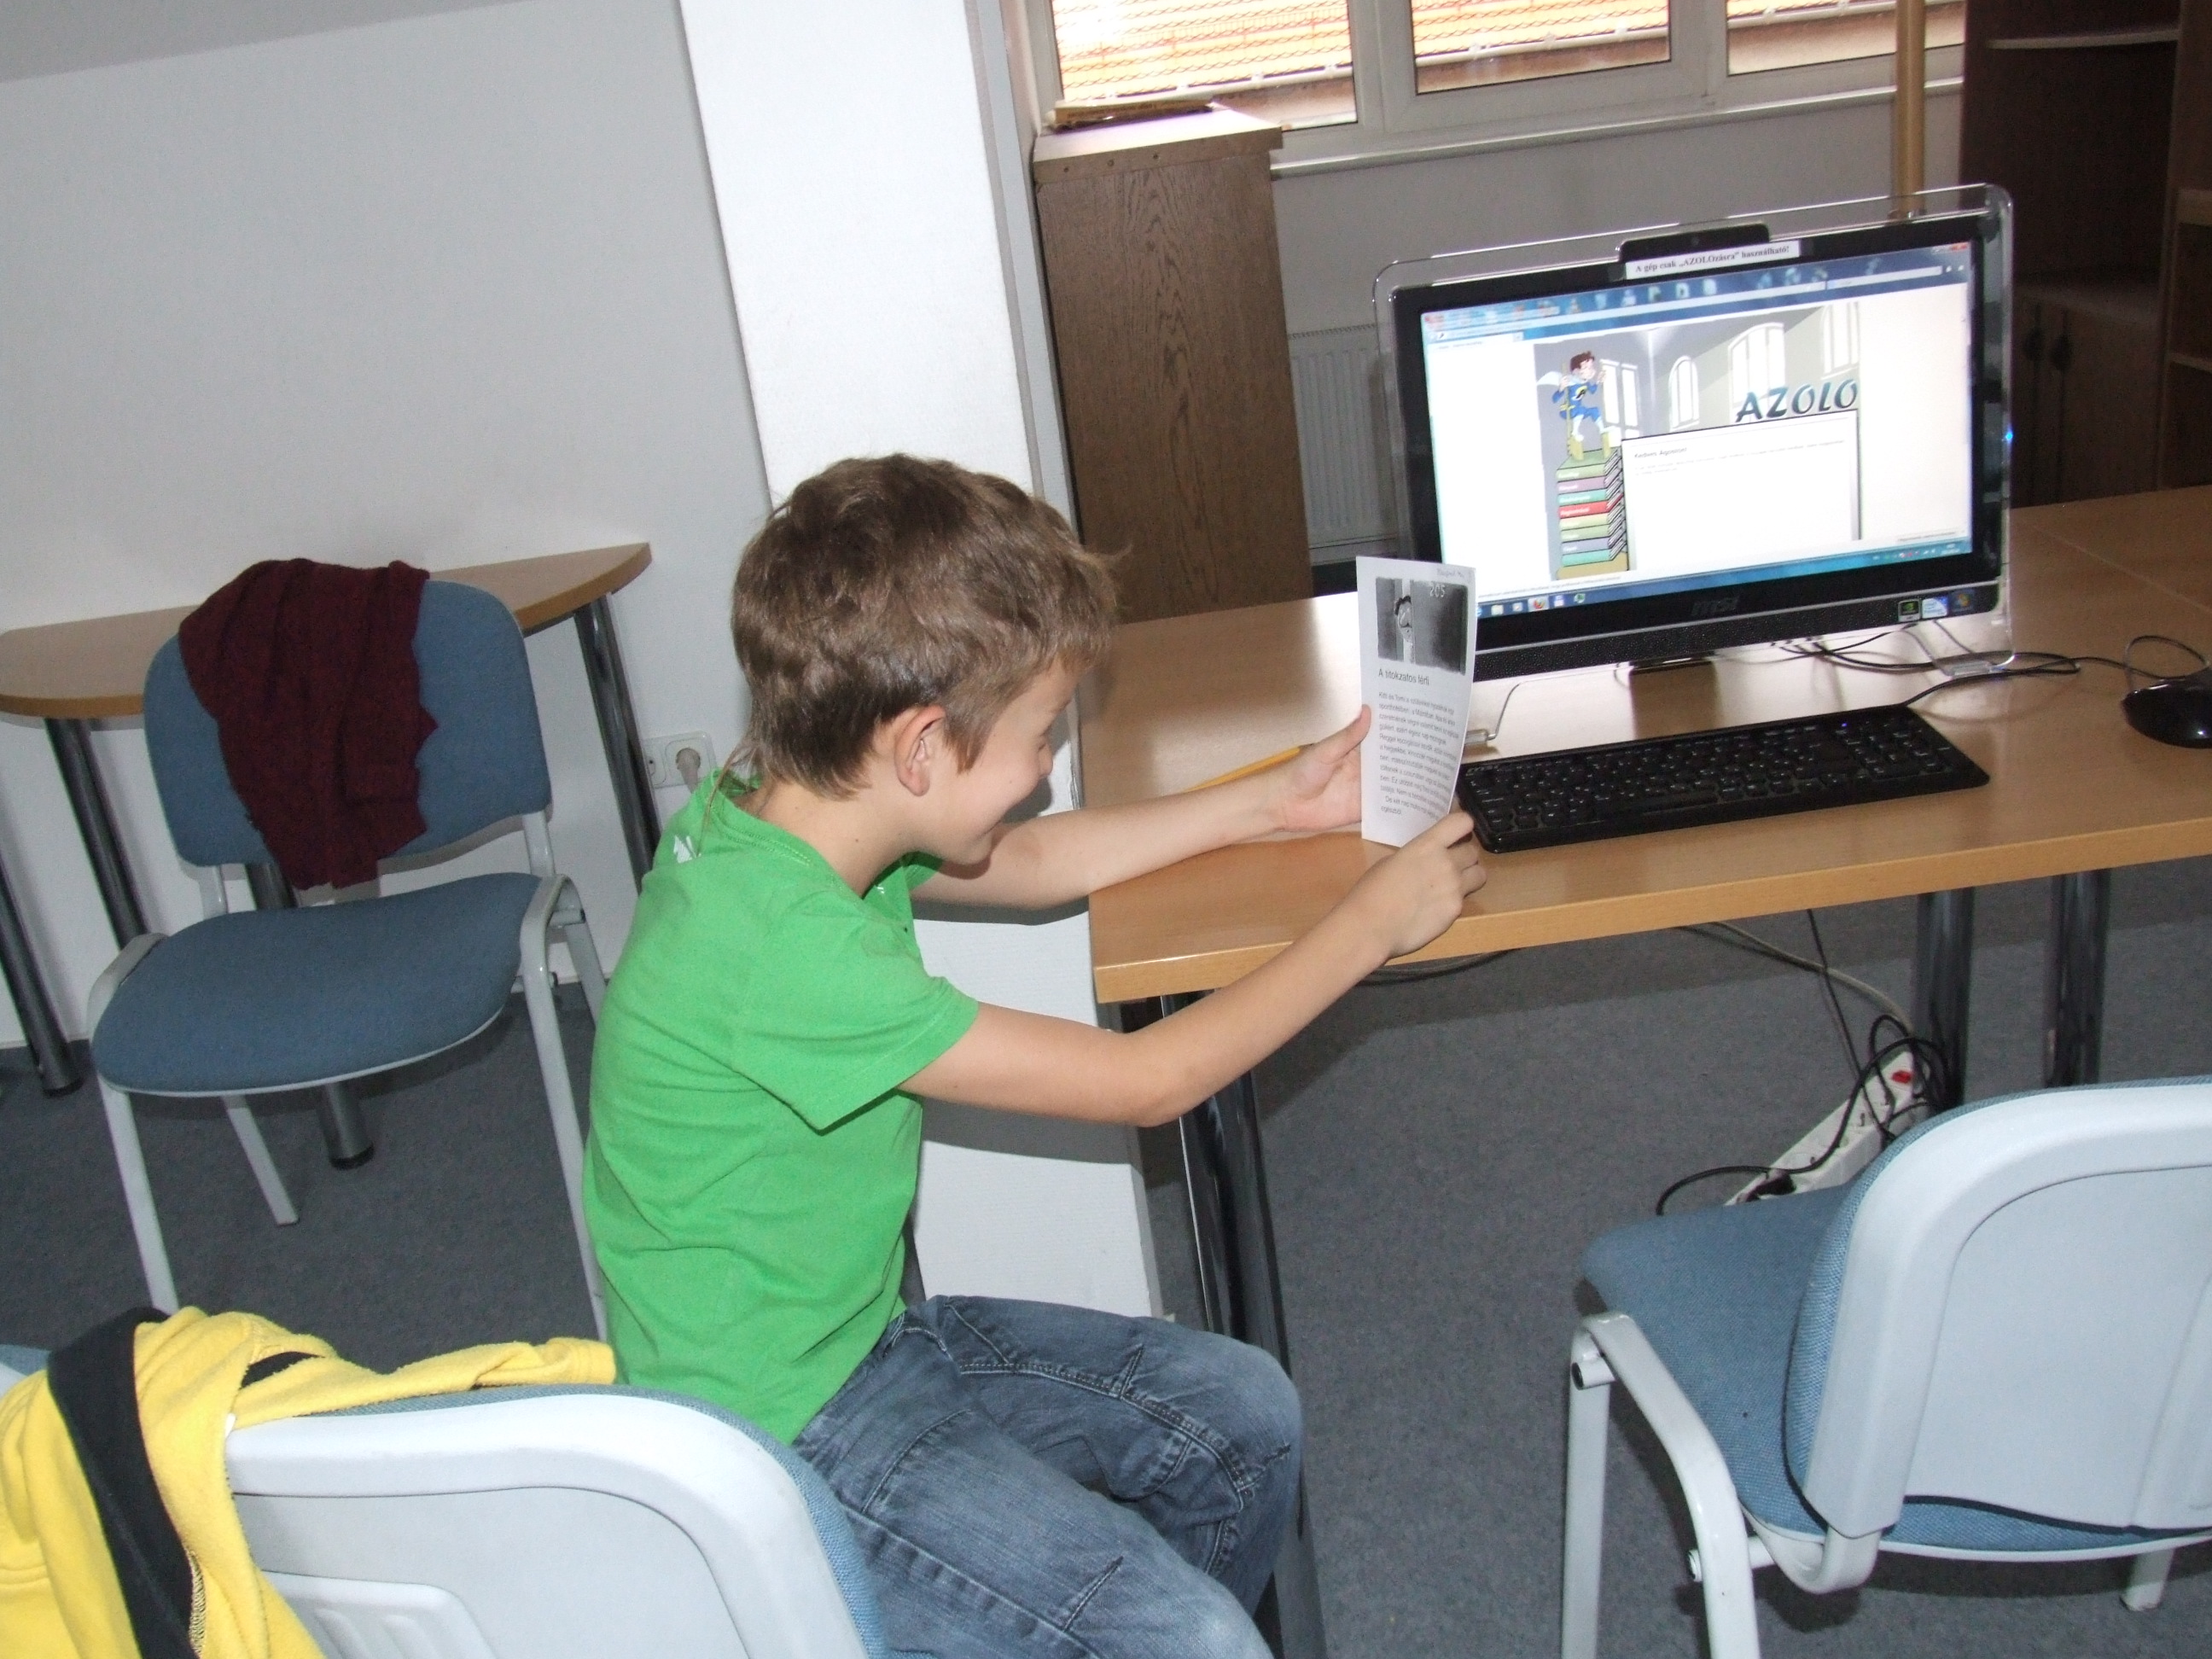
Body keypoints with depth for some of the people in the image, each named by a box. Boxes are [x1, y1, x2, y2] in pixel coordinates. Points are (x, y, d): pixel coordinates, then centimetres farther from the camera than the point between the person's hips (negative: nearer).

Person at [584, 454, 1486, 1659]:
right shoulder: (783, 951, -32)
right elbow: (1146, 1081, -24)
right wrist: (1374, 919, -12)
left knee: (1241, 1412, 10)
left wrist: (1274, 802, 14)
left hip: (860, 1333, 9)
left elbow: (1031, 864, 13)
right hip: (773, 1444, -9)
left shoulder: (776, 809, -6)